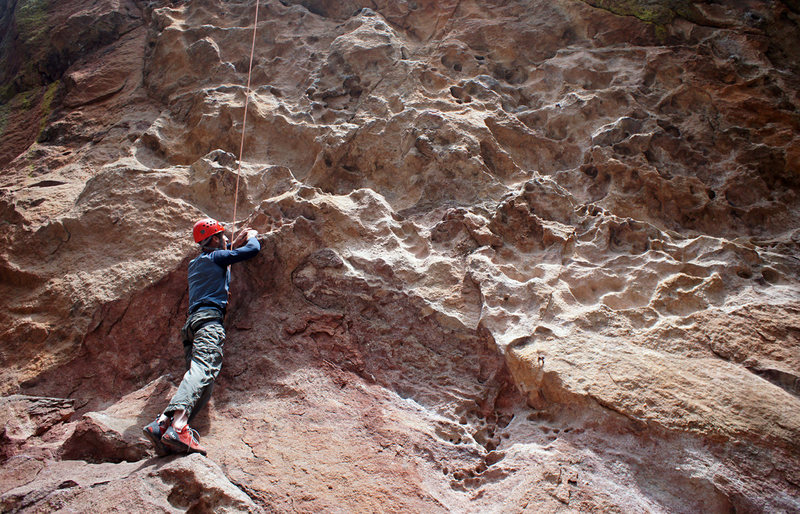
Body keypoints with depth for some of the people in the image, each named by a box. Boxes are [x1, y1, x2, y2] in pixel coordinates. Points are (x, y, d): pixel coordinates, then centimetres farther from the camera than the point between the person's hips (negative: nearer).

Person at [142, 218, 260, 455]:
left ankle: (163, 423, -23)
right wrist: (251, 237, 31)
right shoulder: (217, 256, 9)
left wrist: (235, 244, 51)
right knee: (203, 369, -27)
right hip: (209, 318, -9)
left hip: (193, 321, 9)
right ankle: (178, 427, -48)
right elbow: (253, 249, 10)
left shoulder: (195, 263, 32)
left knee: (200, 380, -2)